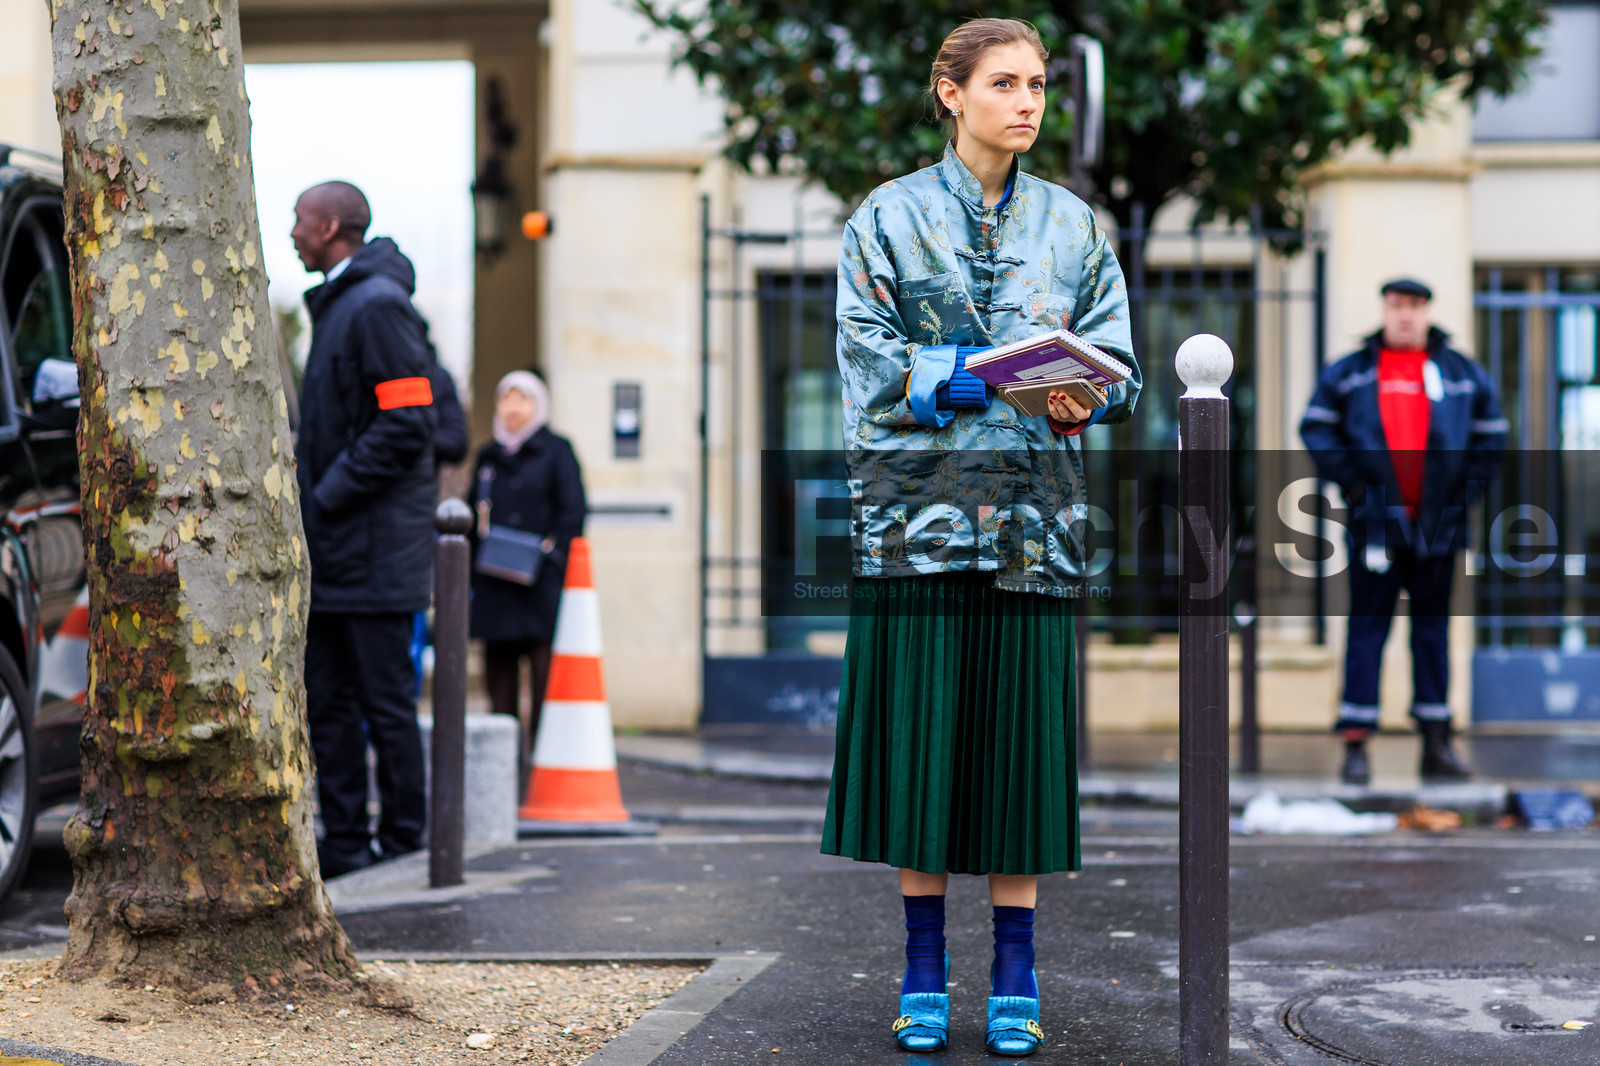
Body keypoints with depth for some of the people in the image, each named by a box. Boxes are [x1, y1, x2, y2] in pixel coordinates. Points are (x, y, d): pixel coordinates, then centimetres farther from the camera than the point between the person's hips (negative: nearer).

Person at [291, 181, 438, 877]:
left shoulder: (379, 305, -13)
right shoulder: (336, 304, 18)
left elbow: (407, 425, -20)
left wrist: (330, 494, -18)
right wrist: (305, 465, 11)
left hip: (372, 549, -10)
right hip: (331, 546, 10)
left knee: (386, 702, -2)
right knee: (327, 702, 11)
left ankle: (401, 843, 6)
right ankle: (345, 841, 17)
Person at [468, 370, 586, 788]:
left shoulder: (556, 451, 3)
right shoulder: (488, 456, 18)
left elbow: (572, 511, -3)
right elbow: (474, 513, 20)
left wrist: (550, 555, -13)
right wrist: (468, 567, 10)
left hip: (539, 579, -5)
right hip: (492, 581, 5)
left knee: (543, 658, -9)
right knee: (499, 661, 4)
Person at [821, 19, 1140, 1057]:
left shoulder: (1073, 224, 12)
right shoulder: (890, 218, 5)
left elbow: (1116, 359, 5)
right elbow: (871, 365, -4)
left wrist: (1084, 397, -17)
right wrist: (960, 381, -19)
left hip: (1034, 509, 2)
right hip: (917, 503, -1)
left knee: (1021, 727, 1)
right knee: (917, 725, 0)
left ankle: (1017, 974, 9)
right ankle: (925, 970, 10)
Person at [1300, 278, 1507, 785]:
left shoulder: (1463, 373, 9)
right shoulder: (1348, 373, 6)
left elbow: (1491, 434, 14)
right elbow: (1316, 426, 7)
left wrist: (1467, 488, 4)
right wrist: (1349, 481, -3)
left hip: (1438, 524, 2)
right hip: (1376, 520, -2)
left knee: (1433, 632, 7)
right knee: (1366, 629, -3)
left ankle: (1437, 744, 12)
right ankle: (1355, 746, -2)